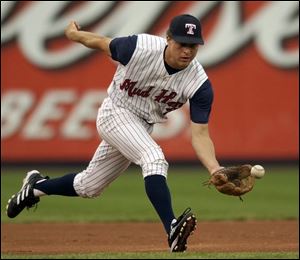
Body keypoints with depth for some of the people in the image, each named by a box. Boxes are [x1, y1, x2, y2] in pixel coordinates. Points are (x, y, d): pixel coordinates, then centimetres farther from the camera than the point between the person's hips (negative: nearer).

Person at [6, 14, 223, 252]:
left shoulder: (200, 84, -20)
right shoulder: (140, 48, -27)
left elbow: (200, 134, -20)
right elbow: (103, 43, -6)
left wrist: (214, 168, -37)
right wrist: (76, 34, 13)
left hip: (142, 126, 5)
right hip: (115, 113, -5)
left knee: (88, 187, 17)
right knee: (153, 158, -32)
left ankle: (37, 186, 42)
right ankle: (172, 229, -41)